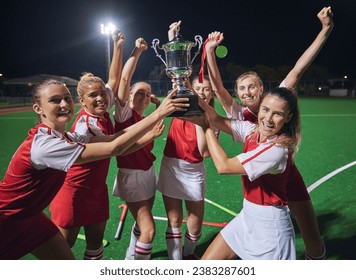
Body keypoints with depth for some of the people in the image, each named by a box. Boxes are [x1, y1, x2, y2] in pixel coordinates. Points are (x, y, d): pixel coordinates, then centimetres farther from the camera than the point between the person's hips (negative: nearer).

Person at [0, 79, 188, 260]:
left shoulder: (65, 137, -6)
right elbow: (114, 148, -39)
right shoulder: (44, 144, -34)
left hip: (29, 214, 8)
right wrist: (158, 113, -39)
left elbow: (111, 137, -14)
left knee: (66, 258, 11)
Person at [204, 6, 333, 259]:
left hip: (288, 177, 0)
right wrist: (210, 51, -28)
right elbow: (218, 86, -18)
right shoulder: (240, 114, -8)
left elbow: (298, 69, -16)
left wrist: (326, 29, -21)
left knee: (313, 240, 8)